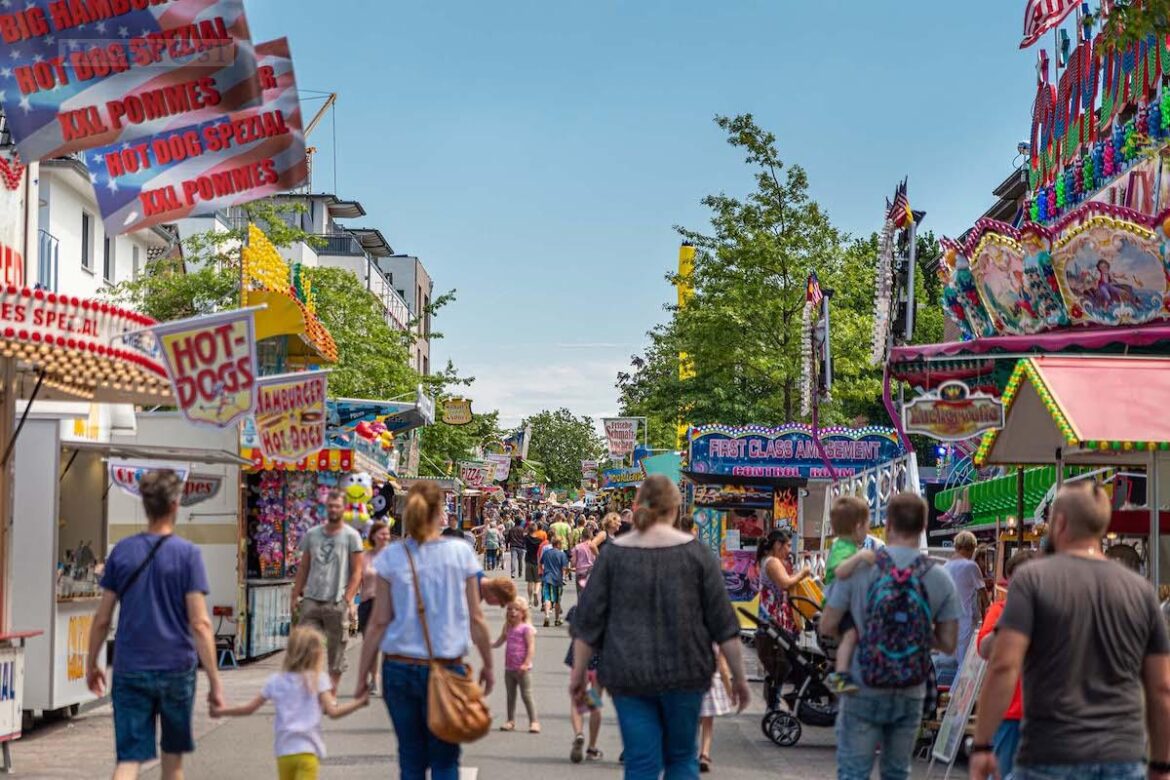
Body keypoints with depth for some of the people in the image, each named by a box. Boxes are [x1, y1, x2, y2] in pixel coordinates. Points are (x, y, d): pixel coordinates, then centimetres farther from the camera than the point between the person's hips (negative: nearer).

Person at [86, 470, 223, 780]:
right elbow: (199, 623, -13)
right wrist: (214, 679, -9)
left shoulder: (121, 551, 1)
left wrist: (91, 664, 17)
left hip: (129, 671, 2)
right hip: (176, 670, -1)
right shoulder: (187, 554, -8)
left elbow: (102, 619, 3)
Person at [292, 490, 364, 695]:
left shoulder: (351, 536, 1)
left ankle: (332, 695, 12)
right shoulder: (312, 534, 12)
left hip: (337, 603, -3)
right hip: (311, 600, 3)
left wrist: (347, 599, -11)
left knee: (336, 651, 3)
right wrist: (295, 595, 6)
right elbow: (303, 568, 15)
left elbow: (356, 572, -2)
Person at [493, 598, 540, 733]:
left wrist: (526, 663, -25)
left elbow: (531, 647, -15)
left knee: (526, 695, -4)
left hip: (522, 669, -7)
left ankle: (534, 722, 1)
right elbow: (499, 642, 19)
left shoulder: (526, 628, -10)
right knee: (510, 696, 12)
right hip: (509, 668, 7)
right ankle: (511, 721, 19)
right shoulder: (508, 628, 11)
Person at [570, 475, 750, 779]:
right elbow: (723, 620, -1)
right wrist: (738, 675, 6)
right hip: (684, 673, 0)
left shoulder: (615, 553, 1)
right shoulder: (694, 551, -2)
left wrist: (579, 673, 11)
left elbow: (588, 620, 2)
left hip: (628, 675, 0)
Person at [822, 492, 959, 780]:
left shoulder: (859, 568, -10)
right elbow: (948, 643, -2)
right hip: (911, 696, 2)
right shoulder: (940, 579, -5)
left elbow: (827, 626, -6)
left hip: (863, 692, -2)